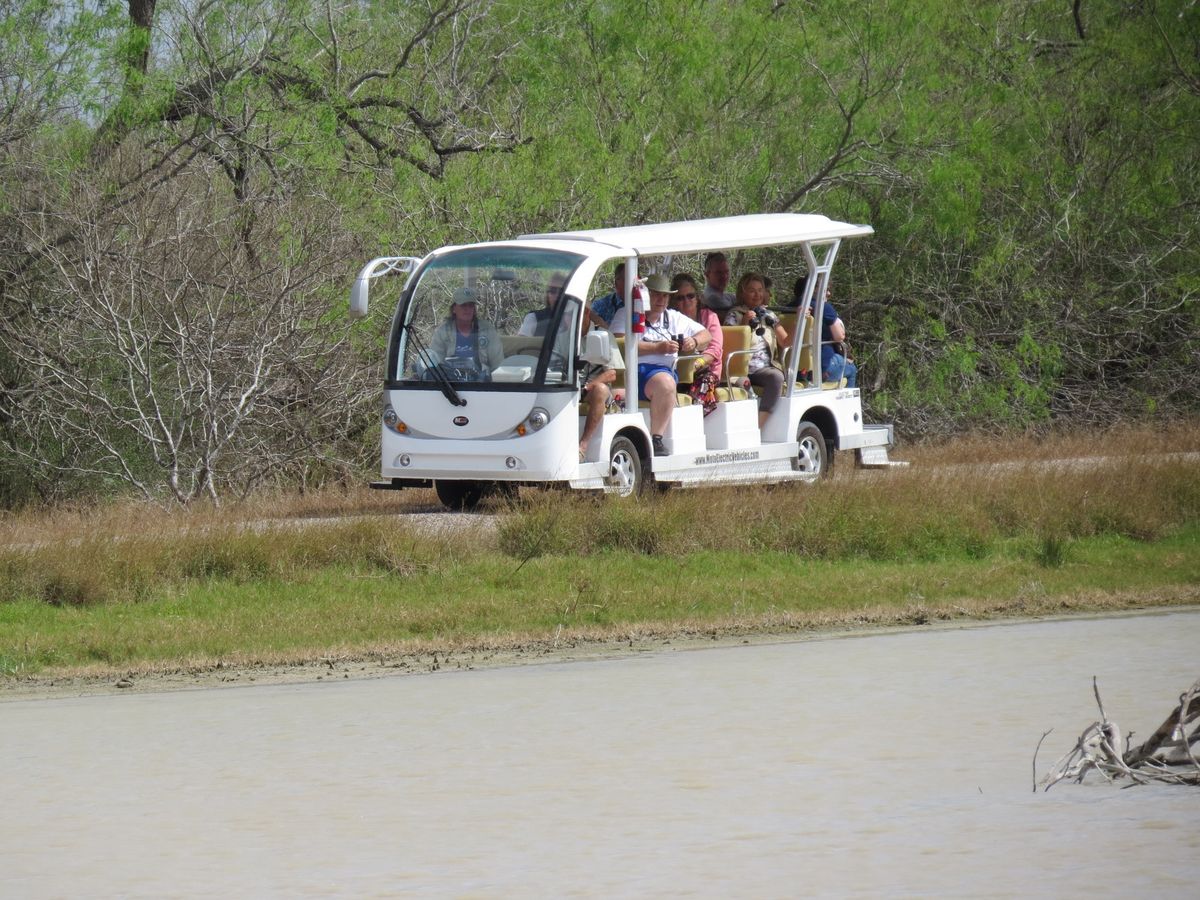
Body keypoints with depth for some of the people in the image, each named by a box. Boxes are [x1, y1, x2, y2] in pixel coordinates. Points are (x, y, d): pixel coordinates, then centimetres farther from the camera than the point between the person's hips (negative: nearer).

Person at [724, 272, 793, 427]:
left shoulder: (769, 315, 20)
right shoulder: (735, 315, 7)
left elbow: (786, 342, 14)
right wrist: (744, 323, -14)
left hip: (765, 368, 3)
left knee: (776, 377, -31)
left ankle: (758, 426, -36)